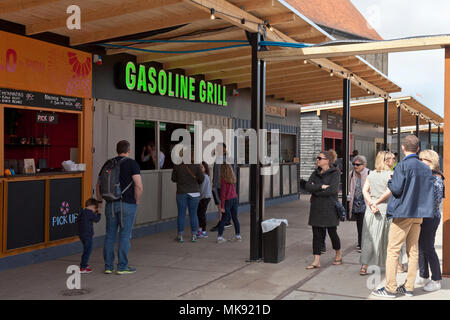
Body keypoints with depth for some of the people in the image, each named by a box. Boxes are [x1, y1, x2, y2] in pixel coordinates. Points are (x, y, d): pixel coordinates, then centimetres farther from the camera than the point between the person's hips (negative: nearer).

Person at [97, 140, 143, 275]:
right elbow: (139, 186, -14)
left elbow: (98, 185, 10)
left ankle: (108, 266, 16)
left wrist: (100, 201, 17)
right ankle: (122, 267, 7)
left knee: (110, 235, 11)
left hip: (111, 204, 4)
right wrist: (136, 202, -1)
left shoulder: (108, 164, 9)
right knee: (125, 235, 2)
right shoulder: (132, 163, -5)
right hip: (127, 204, -4)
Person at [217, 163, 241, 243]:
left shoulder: (224, 180, -12)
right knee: (235, 218, 13)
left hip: (227, 201, -5)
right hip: (235, 199, 5)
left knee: (224, 219, 3)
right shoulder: (233, 179, 4)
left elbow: (223, 193, -13)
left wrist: (222, 206, -11)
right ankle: (238, 235, 19)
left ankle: (220, 237, 5)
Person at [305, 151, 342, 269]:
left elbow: (332, 190, -18)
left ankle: (339, 255, 31)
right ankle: (316, 261, 6)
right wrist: (321, 186, -16)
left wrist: (315, 191, -11)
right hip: (316, 208, 5)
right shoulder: (315, 173, 11)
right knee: (317, 234, 3)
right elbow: (308, 186, -2)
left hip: (329, 207, -5)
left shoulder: (334, 173, -6)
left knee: (332, 232, 7)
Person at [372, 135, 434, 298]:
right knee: (413, 250, 11)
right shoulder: (426, 168, 8)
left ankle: (390, 289, -1)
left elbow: (396, 189, -15)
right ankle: (409, 287, 17)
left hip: (403, 213, -7)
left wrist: (390, 181, 3)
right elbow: (429, 191, 10)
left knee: (393, 250, -2)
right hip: (419, 213, 7)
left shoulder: (402, 166, -12)